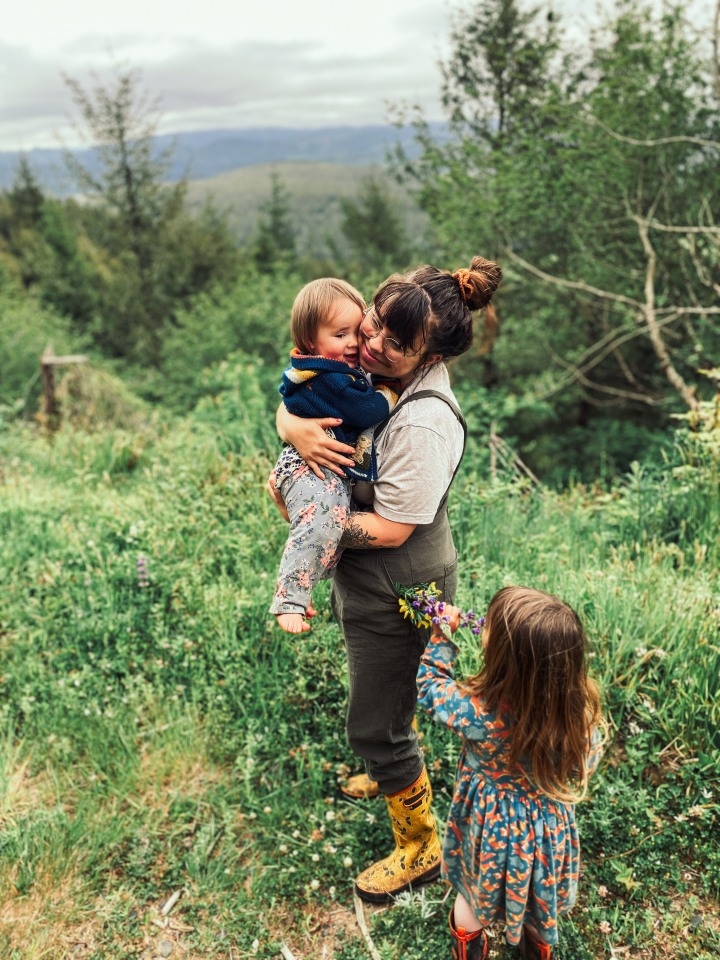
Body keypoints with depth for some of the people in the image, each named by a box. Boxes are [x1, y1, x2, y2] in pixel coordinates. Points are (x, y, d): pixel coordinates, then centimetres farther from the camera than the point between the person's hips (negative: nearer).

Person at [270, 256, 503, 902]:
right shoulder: (370, 365, -8)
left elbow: (390, 529, -28)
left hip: (398, 593, -9)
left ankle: (420, 848, 33)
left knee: (374, 726, 9)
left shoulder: (423, 425, -32)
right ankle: (404, 769, 61)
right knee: (387, 688, 32)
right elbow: (292, 398, -1)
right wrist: (294, 427, -24)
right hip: (365, 579, 9)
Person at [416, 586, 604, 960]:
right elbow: (587, 761, -8)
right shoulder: (579, 709, -29)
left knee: (475, 894, 30)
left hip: (491, 827, -2)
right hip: (548, 826, 2)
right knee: (538, 890, 34)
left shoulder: (478, 711, -38)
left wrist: (441, 637, -4)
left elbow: (429, 686, -17)